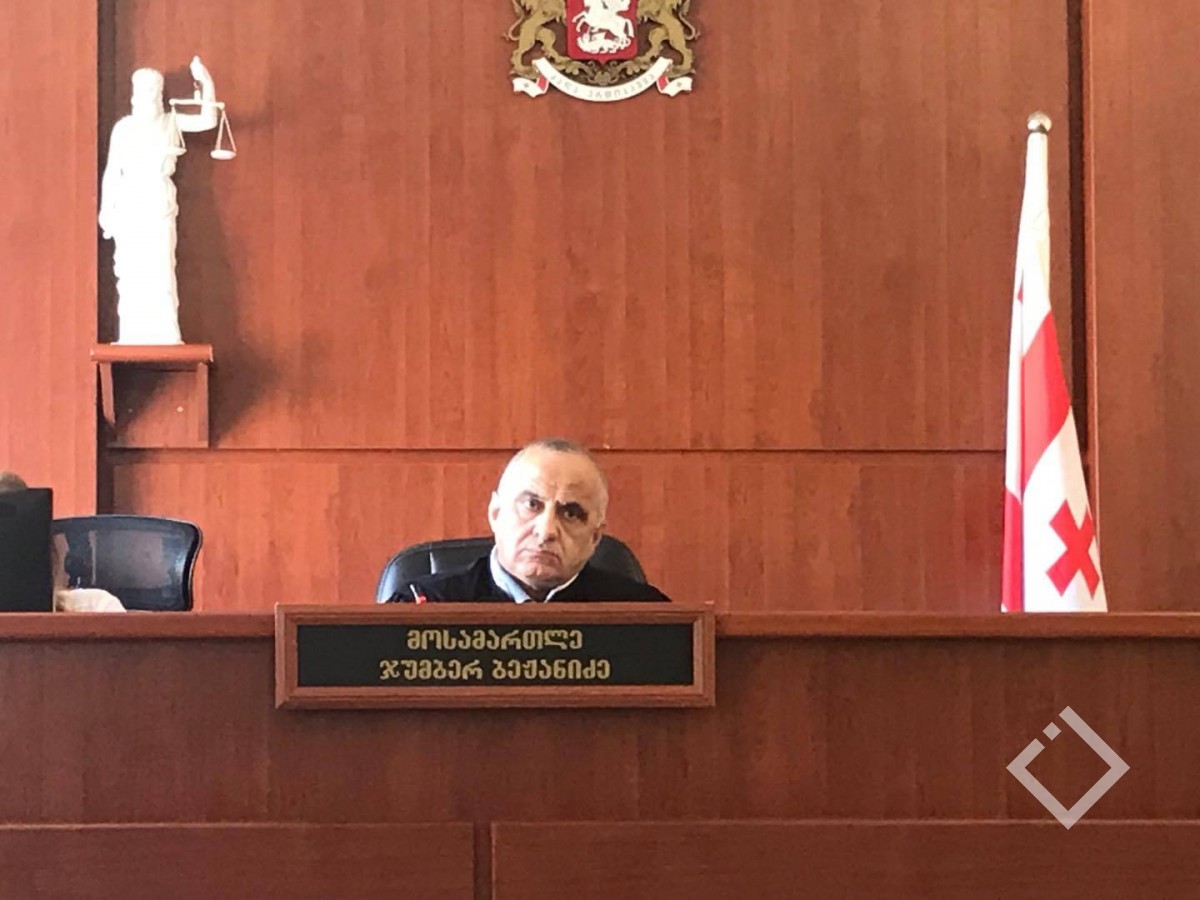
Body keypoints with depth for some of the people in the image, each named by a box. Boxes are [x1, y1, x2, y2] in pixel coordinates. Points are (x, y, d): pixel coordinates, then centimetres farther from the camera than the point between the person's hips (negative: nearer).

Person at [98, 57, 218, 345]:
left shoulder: (171, 122, 8)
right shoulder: (123, 127, 5)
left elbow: (208, 121, -5)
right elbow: (112, 170, 5)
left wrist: (207, 85, -15)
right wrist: (106, 210, 0)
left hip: (160, 205, 0)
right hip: (129, 204, 0)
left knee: (161, 270, -6)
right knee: (131, 272, 0)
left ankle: (165, 337, -5)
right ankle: (131, 338, 3)